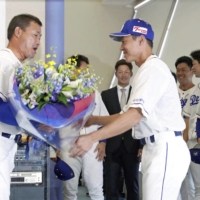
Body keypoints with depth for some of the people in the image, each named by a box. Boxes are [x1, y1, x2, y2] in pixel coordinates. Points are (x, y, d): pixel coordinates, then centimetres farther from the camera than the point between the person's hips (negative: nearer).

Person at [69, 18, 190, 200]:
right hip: (157, 148, 10)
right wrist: (95, 120, 12)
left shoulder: (152, 68, -12)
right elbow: (128, 114, 22)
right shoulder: (148, 69, 21)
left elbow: (135, 115, -24)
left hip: (165, 149, -10)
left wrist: (92, 138, -27)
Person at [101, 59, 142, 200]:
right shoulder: (106, 94, 9)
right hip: (112, 146, 1)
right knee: (111, 186, 1)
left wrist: (143, 145, -3)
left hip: (132, 147, 0)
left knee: (133, 185, 7)